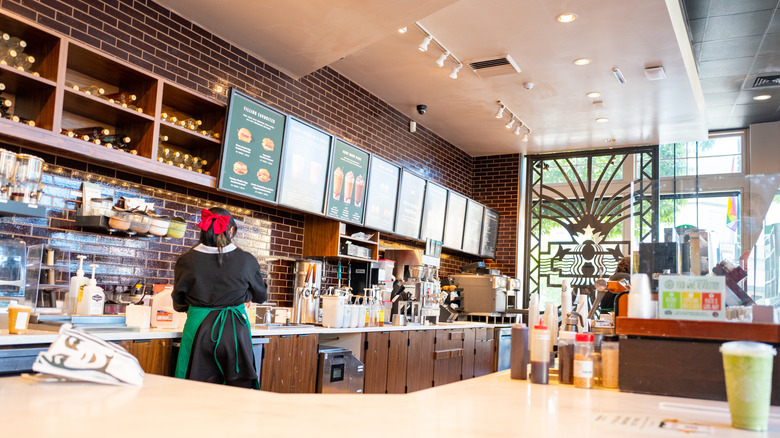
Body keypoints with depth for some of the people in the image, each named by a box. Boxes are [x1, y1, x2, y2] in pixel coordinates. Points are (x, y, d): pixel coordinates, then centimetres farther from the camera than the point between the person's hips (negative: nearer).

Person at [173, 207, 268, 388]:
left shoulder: (186, 261, -5)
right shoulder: (246, 260, -7)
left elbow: (178, 304, 9)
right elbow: (261, 296, 10)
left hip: (200, 331, 1)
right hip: (235, 331, -1)